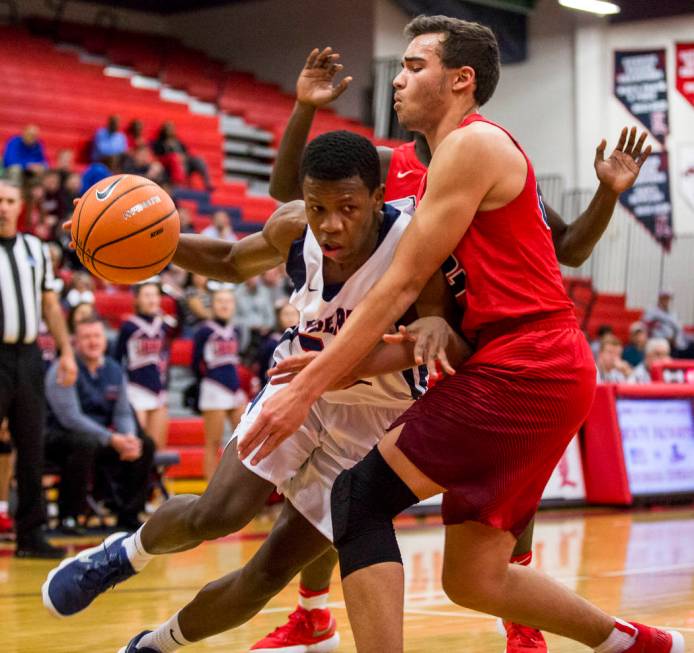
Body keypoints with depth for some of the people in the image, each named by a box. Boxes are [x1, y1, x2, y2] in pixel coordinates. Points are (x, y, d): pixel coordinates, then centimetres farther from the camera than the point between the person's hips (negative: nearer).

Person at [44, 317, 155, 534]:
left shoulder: (114, 371, 7)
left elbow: (123, 413, 8)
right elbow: (70, 417, -22)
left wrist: (129, 438, -17)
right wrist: (111, 439, -27)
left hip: (99, 437, 7)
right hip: (60, 436, -7)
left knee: (145, 444, -10)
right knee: (86, 444, -39)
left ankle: (128, 514, -3)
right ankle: (68, 517, -26)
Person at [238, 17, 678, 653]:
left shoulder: (472, 143, -7)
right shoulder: (470, 152, 24)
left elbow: (401, 286, -12)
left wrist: (307, 387, -13)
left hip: (523, 367, -10)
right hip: (543, 372, 10)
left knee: (359, 498, -11)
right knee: (473, 579, 13)